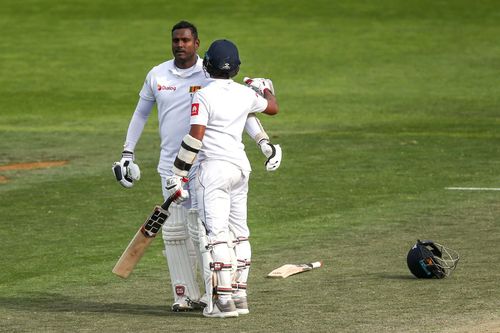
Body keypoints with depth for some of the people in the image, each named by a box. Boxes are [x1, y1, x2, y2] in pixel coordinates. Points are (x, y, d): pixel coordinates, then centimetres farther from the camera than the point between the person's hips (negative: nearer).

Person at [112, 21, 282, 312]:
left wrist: (262, 140, -23)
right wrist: (128, 152, 17)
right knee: (174, 231, 1)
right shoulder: (157, 75, 8)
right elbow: (141, 113, 19)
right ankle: (185, 295, 6)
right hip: (171, 165, 4)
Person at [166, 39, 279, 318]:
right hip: (241, 166, 7)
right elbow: (273, 107, 27)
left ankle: (223, 299, -15)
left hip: (214, 169, -7)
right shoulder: (245, 94, 7)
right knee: (239, 232, 13)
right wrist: (266, 87, 48)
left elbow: (194, 138, -17)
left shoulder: (203, 96, -12)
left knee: (217, 233, -9)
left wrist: (179, 173, -11)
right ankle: (240, 295, 16)